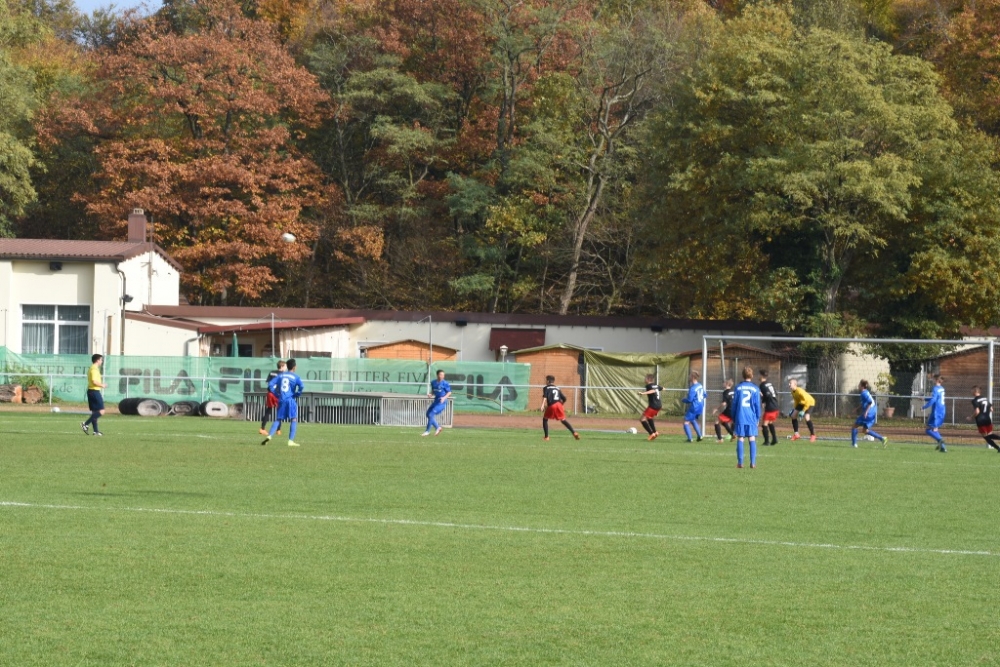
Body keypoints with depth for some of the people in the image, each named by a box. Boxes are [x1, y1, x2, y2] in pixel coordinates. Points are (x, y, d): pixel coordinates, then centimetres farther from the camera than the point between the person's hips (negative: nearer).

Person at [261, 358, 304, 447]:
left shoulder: (280, 375, 11)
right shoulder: (295, 377, 0)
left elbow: (270, 385, 4)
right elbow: (301, 386, -17)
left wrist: (276, 393, 11)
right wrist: (296, 395, -2)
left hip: (281, 400, 3)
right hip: (291, 400, -3)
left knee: (277, 420, 11)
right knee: (294, 420, 5)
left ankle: (269, 436, -10)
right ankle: (291, 440, -4)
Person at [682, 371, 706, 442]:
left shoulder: (692, 388, -21)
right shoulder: (700, 386, 6)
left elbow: (689, 399, -21)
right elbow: (704, 395, 18)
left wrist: (684, 399, -2)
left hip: (694, 408, -9)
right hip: (700, 406, 9)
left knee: (686, 422, -1)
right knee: (693, 421, 28)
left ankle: (689, 438, -9)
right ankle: (699, 436, 22)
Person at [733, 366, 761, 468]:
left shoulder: (738, 388, 2)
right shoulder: (755, 389, 0)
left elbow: (734, 404, 4)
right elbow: (757, 405, 2)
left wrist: (733, 418, 12)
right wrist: (758, 418, 11)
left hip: (740, 418, 0)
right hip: (751, 418, 0)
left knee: (740, 439, 3)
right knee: (752, 439, 3)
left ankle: (740, 462, 1)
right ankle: (753, 463, -2)